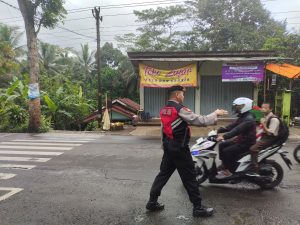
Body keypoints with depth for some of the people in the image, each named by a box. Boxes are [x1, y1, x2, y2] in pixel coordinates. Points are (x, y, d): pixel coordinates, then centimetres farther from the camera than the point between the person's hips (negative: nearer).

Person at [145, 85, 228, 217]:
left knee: (163, 174, 15)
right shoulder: (180, 109, -17)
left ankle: (152, 202, 22)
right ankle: (198, 207, 15)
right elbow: (200, 121, -17)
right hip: (180, 149, -8)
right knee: (189, 178, 3)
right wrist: (215, 114, -6)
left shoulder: (164, 110, 8)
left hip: (168, 147, 8)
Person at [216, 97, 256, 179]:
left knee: (226, 151, -21)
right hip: (240, 140, 10)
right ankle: (224, 166, 11)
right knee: (222, 145, 6)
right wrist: (218, 130, -1)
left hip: (247, 143, -10)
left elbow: (238, 130, -35)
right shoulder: (242, 117, 12)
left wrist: (224, 136, -44)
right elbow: (231, 126, 9)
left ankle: (228, 172, -8)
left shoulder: (249, 119, -21)